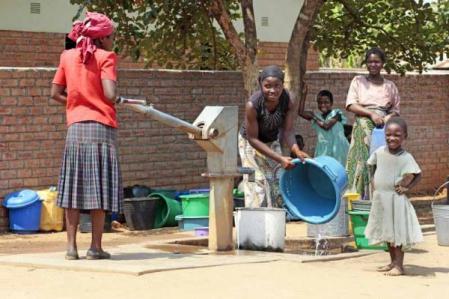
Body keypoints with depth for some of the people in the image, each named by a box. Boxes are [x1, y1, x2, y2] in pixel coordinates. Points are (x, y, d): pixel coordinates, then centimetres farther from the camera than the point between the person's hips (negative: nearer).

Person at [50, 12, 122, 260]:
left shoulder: (68, 57, 9)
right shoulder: (105, 57, -5)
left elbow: (55, 93, 10)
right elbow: (110, 95, -15)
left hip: (75, 128, 4)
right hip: (101, 126, -4)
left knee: (73, 187, 6)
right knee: (99, 189, 0)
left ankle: (71, 246, 5)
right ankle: (95, 247, 0)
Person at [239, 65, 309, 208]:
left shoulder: (288, 100, -25)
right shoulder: (252, 105, -35)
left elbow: (287, 131, -22)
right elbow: (253, 139, -27)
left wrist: (296, 150, -43)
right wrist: (280, 159, -33)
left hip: (273, 142, 4)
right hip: (250, 144, -4)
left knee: (277, 183, 4)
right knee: (257, 185, -10)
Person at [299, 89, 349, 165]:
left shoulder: (336, 113, -2)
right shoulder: (317, 116, 12)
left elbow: (326, 126, -15)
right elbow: (300, 112, 2)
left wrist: (315, 118, 0)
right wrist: (304, 94, -1)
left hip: (337, 148, -4)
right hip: (323, 150, 4)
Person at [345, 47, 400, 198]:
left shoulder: (390, 85, 14)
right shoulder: (358, 81, 9)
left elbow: (395, 110, 14)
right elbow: (351, 105, -1)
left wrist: (389, 117, -9)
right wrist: (371, 114, -13)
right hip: (363, 129, -2)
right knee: (361, 163, -9)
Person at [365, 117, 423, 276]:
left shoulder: (406, 157, -13)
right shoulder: (380, 152, 1)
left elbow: (417, 174, -9)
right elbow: (371, 165, 18)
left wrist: (407, 187, -17)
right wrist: (374, 180, 9)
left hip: (395, 199, -6)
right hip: (380, 198, 6)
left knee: (397, 232, -4)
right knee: (387, 232, 14)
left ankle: (399, 265, 1)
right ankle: (393, 262, 26)